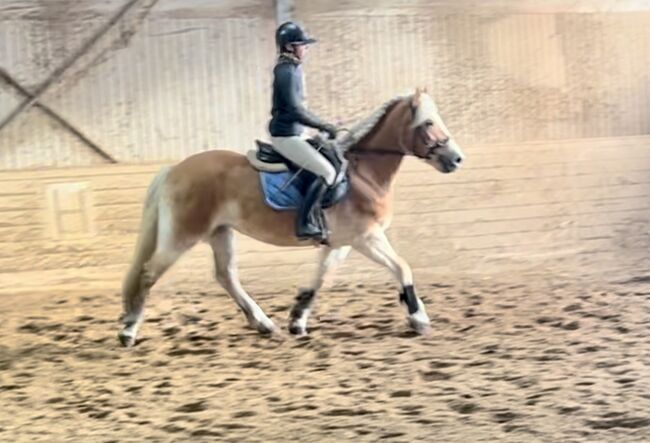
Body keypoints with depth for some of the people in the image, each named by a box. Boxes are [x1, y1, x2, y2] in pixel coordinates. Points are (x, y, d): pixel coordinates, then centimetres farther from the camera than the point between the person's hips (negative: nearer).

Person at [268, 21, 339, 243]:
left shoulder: (293, 69, 12)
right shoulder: (286, 71, -18)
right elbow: (295, 111, -23)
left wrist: (322, 126, 15)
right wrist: (324, 126, -16)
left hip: (294, 134, 10)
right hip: (286, 135, -10)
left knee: (337, 161, 15)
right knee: (327, 172, -18)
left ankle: (318, 221, 15)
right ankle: (304, 224, -18)